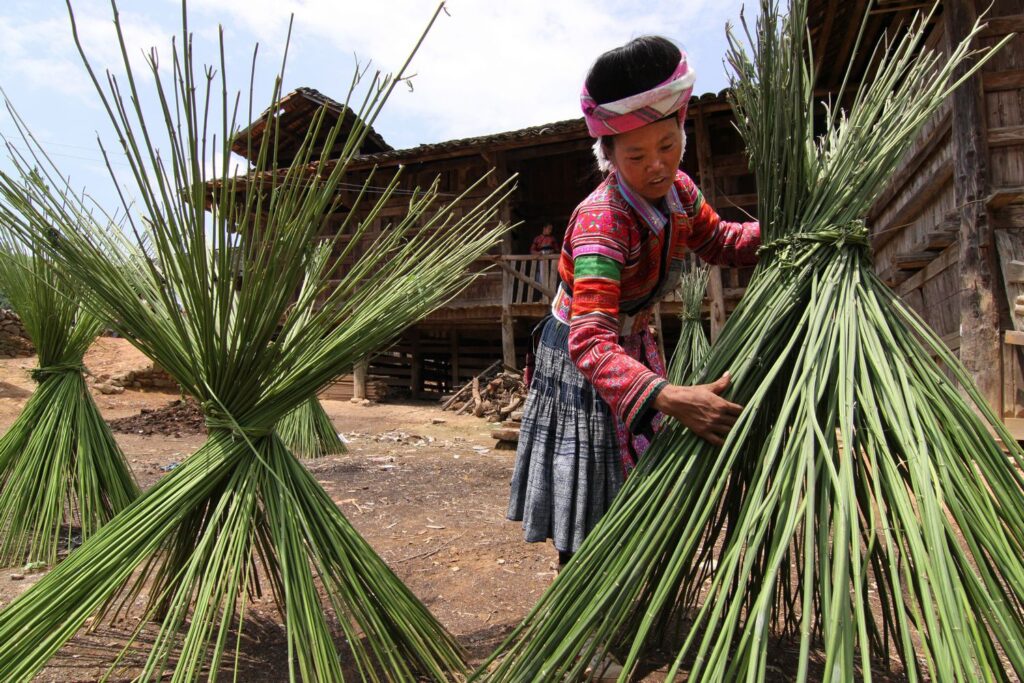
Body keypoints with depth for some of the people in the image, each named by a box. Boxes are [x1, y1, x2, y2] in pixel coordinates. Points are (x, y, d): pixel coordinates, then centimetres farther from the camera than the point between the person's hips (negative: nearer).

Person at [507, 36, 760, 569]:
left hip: (633, 343, 8)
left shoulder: (677, 190, -11)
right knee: (587, 489, 3)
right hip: (579, 358, -8)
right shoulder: (601, 220, -34)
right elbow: (590, 339, -44)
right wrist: (669, 396, -58)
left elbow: (720, 243, 10)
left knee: (636, 479, 20)